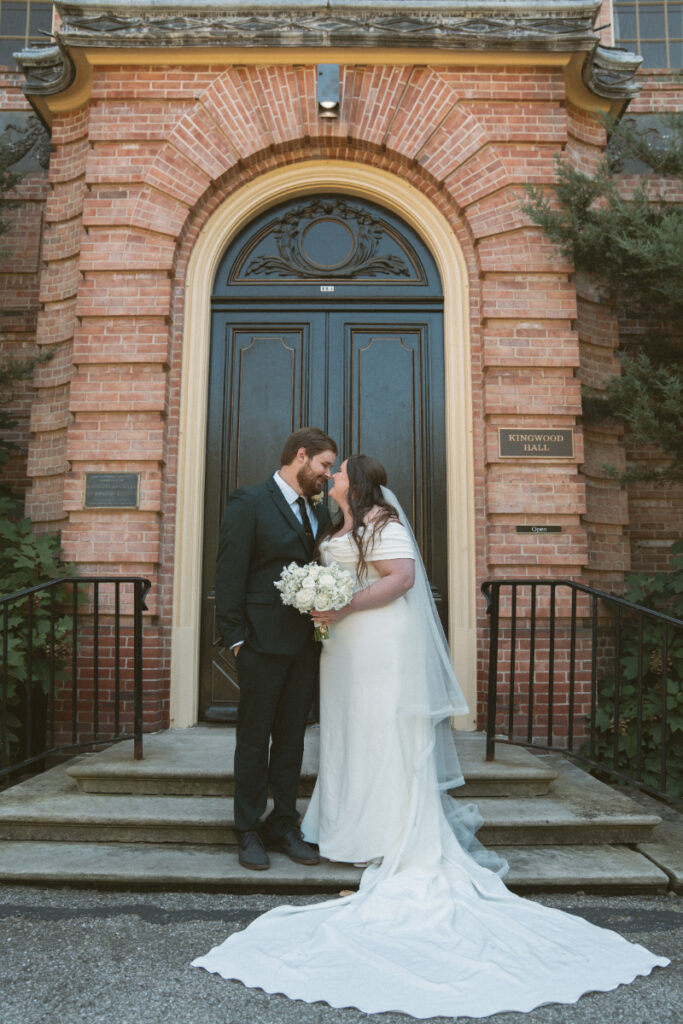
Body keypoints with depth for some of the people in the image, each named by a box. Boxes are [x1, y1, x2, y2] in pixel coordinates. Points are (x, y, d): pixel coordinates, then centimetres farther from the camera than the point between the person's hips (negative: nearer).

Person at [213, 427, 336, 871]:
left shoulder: (320, 512, 14)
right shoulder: (249, 502, -6)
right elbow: (230, 574, -9)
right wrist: (235, 637, -12)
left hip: (306, 643, 6)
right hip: (263, 642, -6)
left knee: (292, 736, 13)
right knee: (254, 739, 6)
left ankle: (284, 825, 26)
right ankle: (249, 832, 20)